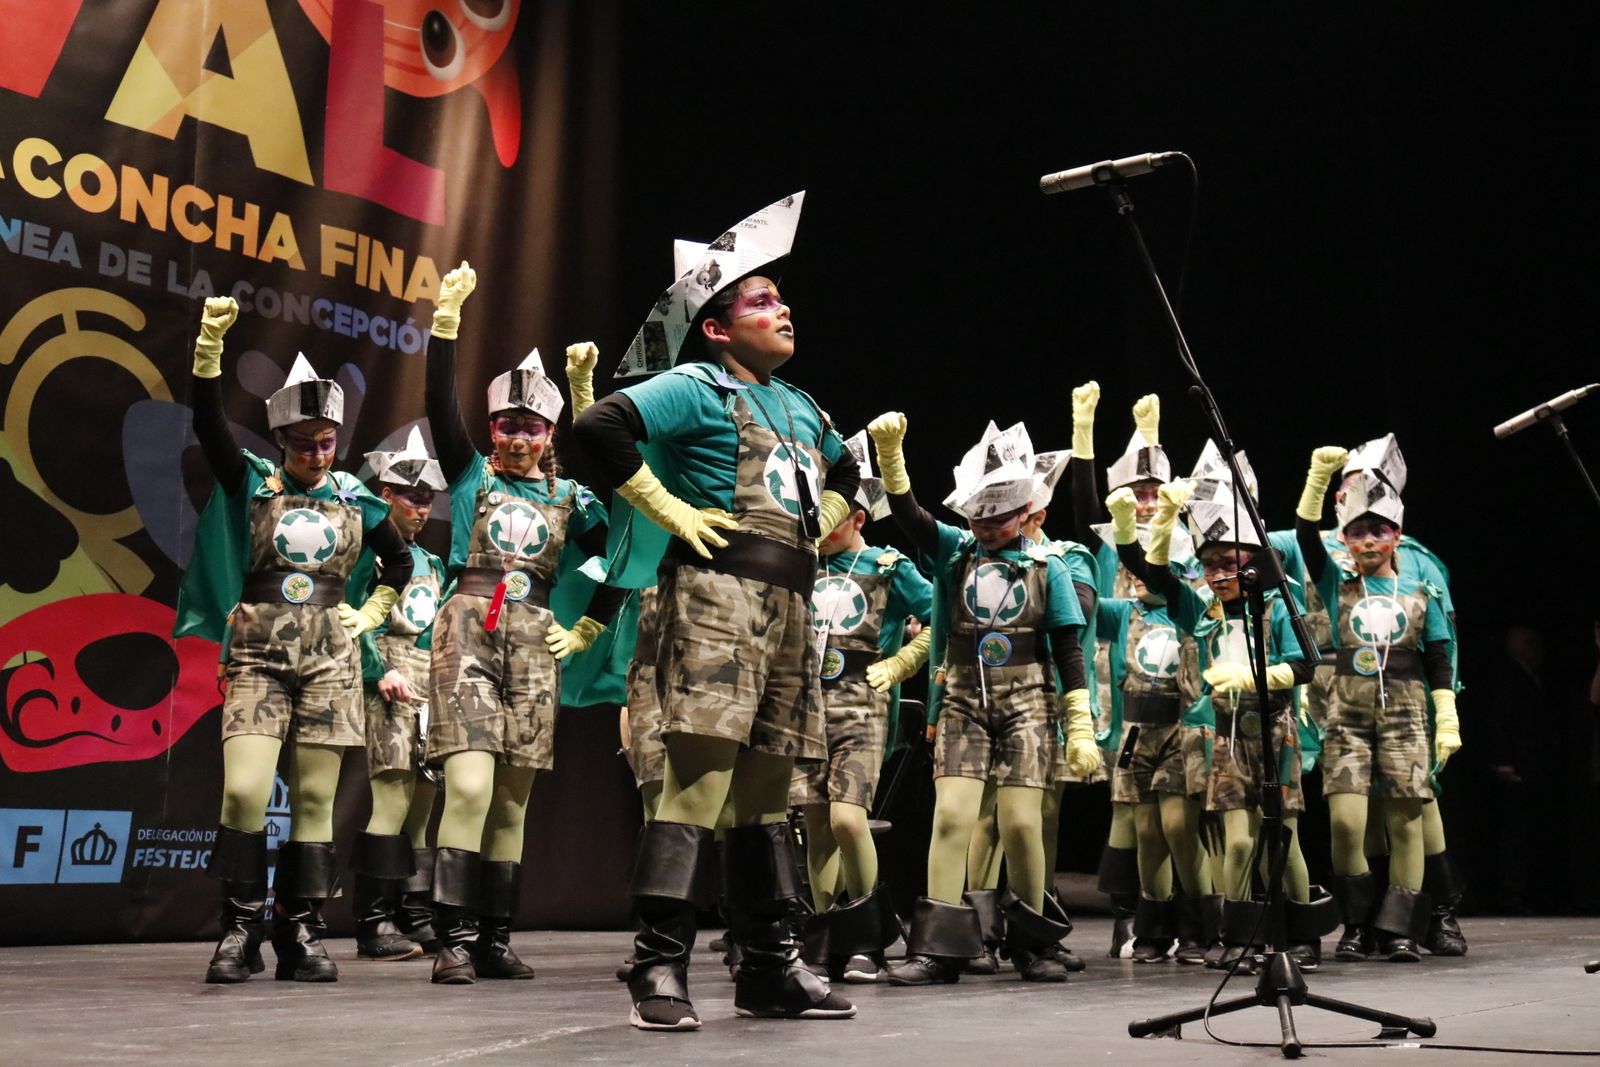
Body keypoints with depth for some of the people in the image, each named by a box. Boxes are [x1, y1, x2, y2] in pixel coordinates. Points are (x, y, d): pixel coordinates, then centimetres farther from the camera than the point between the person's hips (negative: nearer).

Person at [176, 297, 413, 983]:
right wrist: (210, 343, -20)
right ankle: (241, 928, -1)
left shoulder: (354, 500, 9)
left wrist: (371, 615, 11)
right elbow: (209, 426, -11)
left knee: (315, 798, 2)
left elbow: (399, 562, 23)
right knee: (244, 791, -15)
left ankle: (300, 931, 10)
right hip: (258, 654, -2)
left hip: (329, 657, 2)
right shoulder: (253, 484, 4)